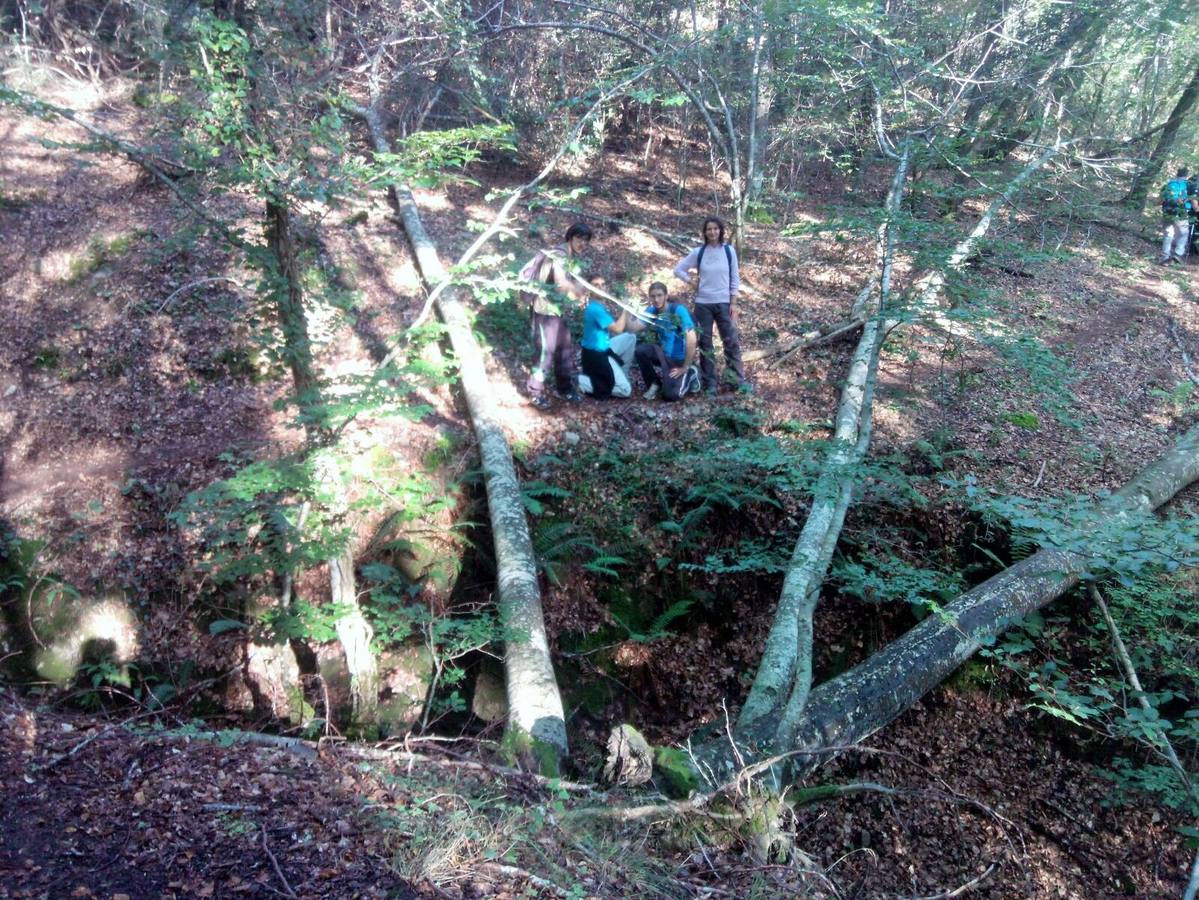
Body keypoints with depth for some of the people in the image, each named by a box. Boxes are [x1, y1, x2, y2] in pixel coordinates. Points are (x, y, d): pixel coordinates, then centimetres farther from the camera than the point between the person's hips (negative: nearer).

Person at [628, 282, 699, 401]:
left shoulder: (678, 310, -21)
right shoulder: (651, 310, -2)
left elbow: (691, 340, -27)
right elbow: (633, 328, -13)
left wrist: (684, 368, -22)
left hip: (680, 359, -5)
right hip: (664, 355, 5)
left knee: (670, 395, -18)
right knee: (640, 350, -23)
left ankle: (690, 374, 12)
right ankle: (655, 383, -1)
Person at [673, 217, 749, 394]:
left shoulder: (729, 251, 0)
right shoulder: (698, 252, 0)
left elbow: (735, 278, 3)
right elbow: (678, 269, 8)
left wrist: (733, 303, -1)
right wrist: (692, 284, -1)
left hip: (723, 303, 0)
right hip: (703, 304, 0)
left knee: (731, 342, -1)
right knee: (705, 344, 2)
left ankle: (740, 379, 7)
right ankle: (710, 383, 8)